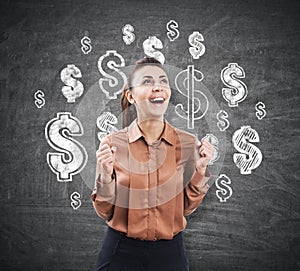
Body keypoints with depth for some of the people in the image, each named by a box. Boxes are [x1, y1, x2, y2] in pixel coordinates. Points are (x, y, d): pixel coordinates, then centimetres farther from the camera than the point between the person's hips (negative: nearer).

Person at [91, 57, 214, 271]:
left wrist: (200, 170, -13)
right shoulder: (112, 144, -11)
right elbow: (105, 212, -4)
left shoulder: (188, 143, -7)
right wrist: (106, 175, -20)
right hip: (122, 252, -1)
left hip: (169, 252, 2)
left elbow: (187, 208, 0)